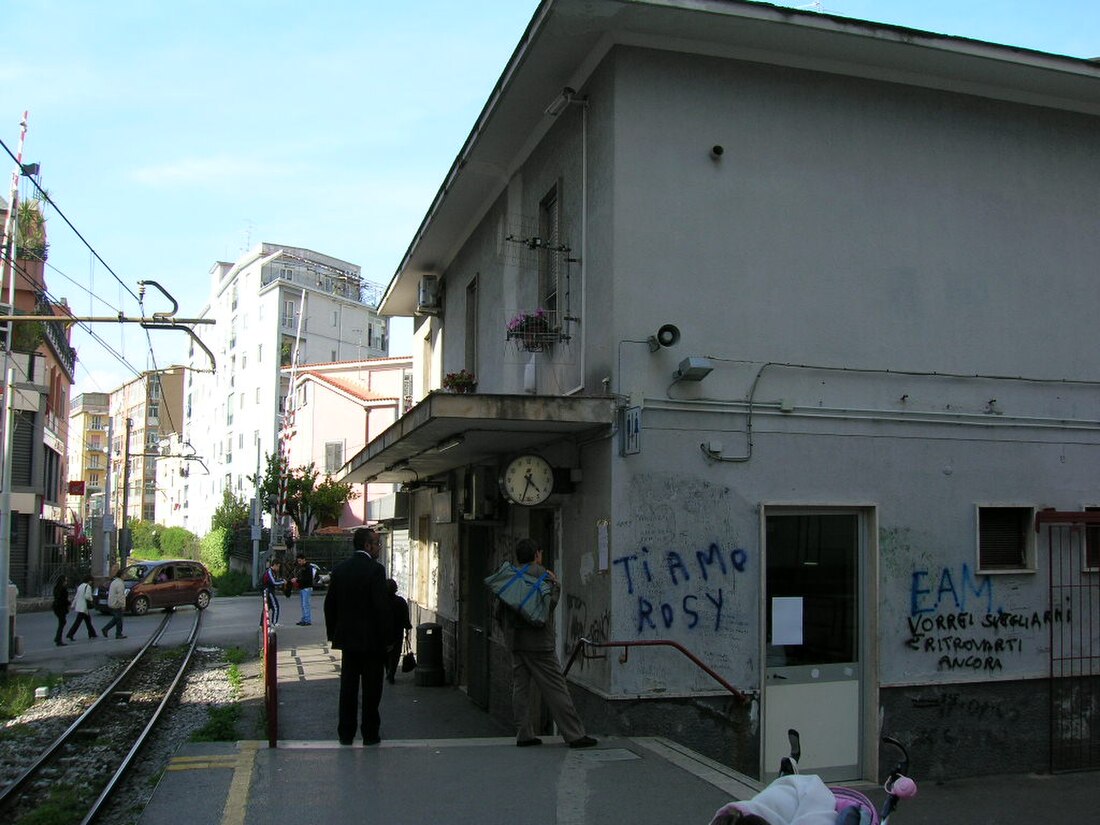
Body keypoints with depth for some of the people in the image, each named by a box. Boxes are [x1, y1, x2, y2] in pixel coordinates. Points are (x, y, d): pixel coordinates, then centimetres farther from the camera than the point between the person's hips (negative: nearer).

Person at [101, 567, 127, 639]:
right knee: (118, 620, 1)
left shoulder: (114, 581, 12)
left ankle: (105, 629, 12)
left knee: (115, 619, 18)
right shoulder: (120, 583, -19)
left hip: (111, 604, 9)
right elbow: (120, 595, -23)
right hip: (116, 605, -9)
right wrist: (123, 605, -18)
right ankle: (118, 634, 7)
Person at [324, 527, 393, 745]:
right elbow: (383, 606, -17)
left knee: (348, 687, 11)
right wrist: (387, 637, -8)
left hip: (347, 638, 5)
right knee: (371, 688, 4)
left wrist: (333, 633, 18)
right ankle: (370, 734, 10)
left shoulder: (339, 569, 5)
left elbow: (330, 604, 10)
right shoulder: (375, 569, -14)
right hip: (371, 639, -5)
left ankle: (345, 733, 15)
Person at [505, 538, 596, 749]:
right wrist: (556, 585, -4)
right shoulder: (541, 574, -8)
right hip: (538, 642, -7)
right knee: (556, 689, -4)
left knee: (520, 687, 9)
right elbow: (549, 604, -15)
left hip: (516, 642, 7)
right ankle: (574, 734, -1)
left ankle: (524, 734, 10)